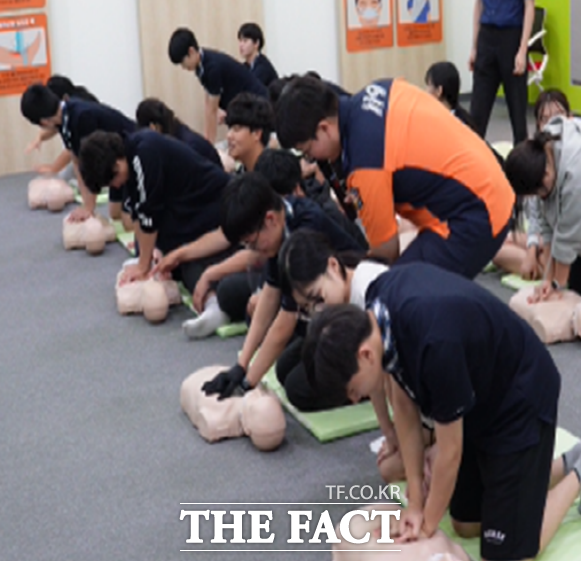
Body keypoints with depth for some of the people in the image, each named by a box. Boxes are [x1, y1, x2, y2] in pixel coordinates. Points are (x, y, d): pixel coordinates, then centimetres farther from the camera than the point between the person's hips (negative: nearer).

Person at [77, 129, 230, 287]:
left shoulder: (146, 153, -26)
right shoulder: (131, 155, 1)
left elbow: (149, 214, -22)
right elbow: (136, 212, 5)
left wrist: (143, 267, -13)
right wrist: (145, 259, 1)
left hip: (214, 209, -10)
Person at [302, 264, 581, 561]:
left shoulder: (436, 345, -41)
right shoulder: (378, 302, -17)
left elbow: (450, 451, -24)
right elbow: (404, 402, -5)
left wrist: (428, 526, -7)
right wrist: (415, 500, -3)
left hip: (520, 403, -7)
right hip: (478, 397, 7)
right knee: (466, 525, 15)